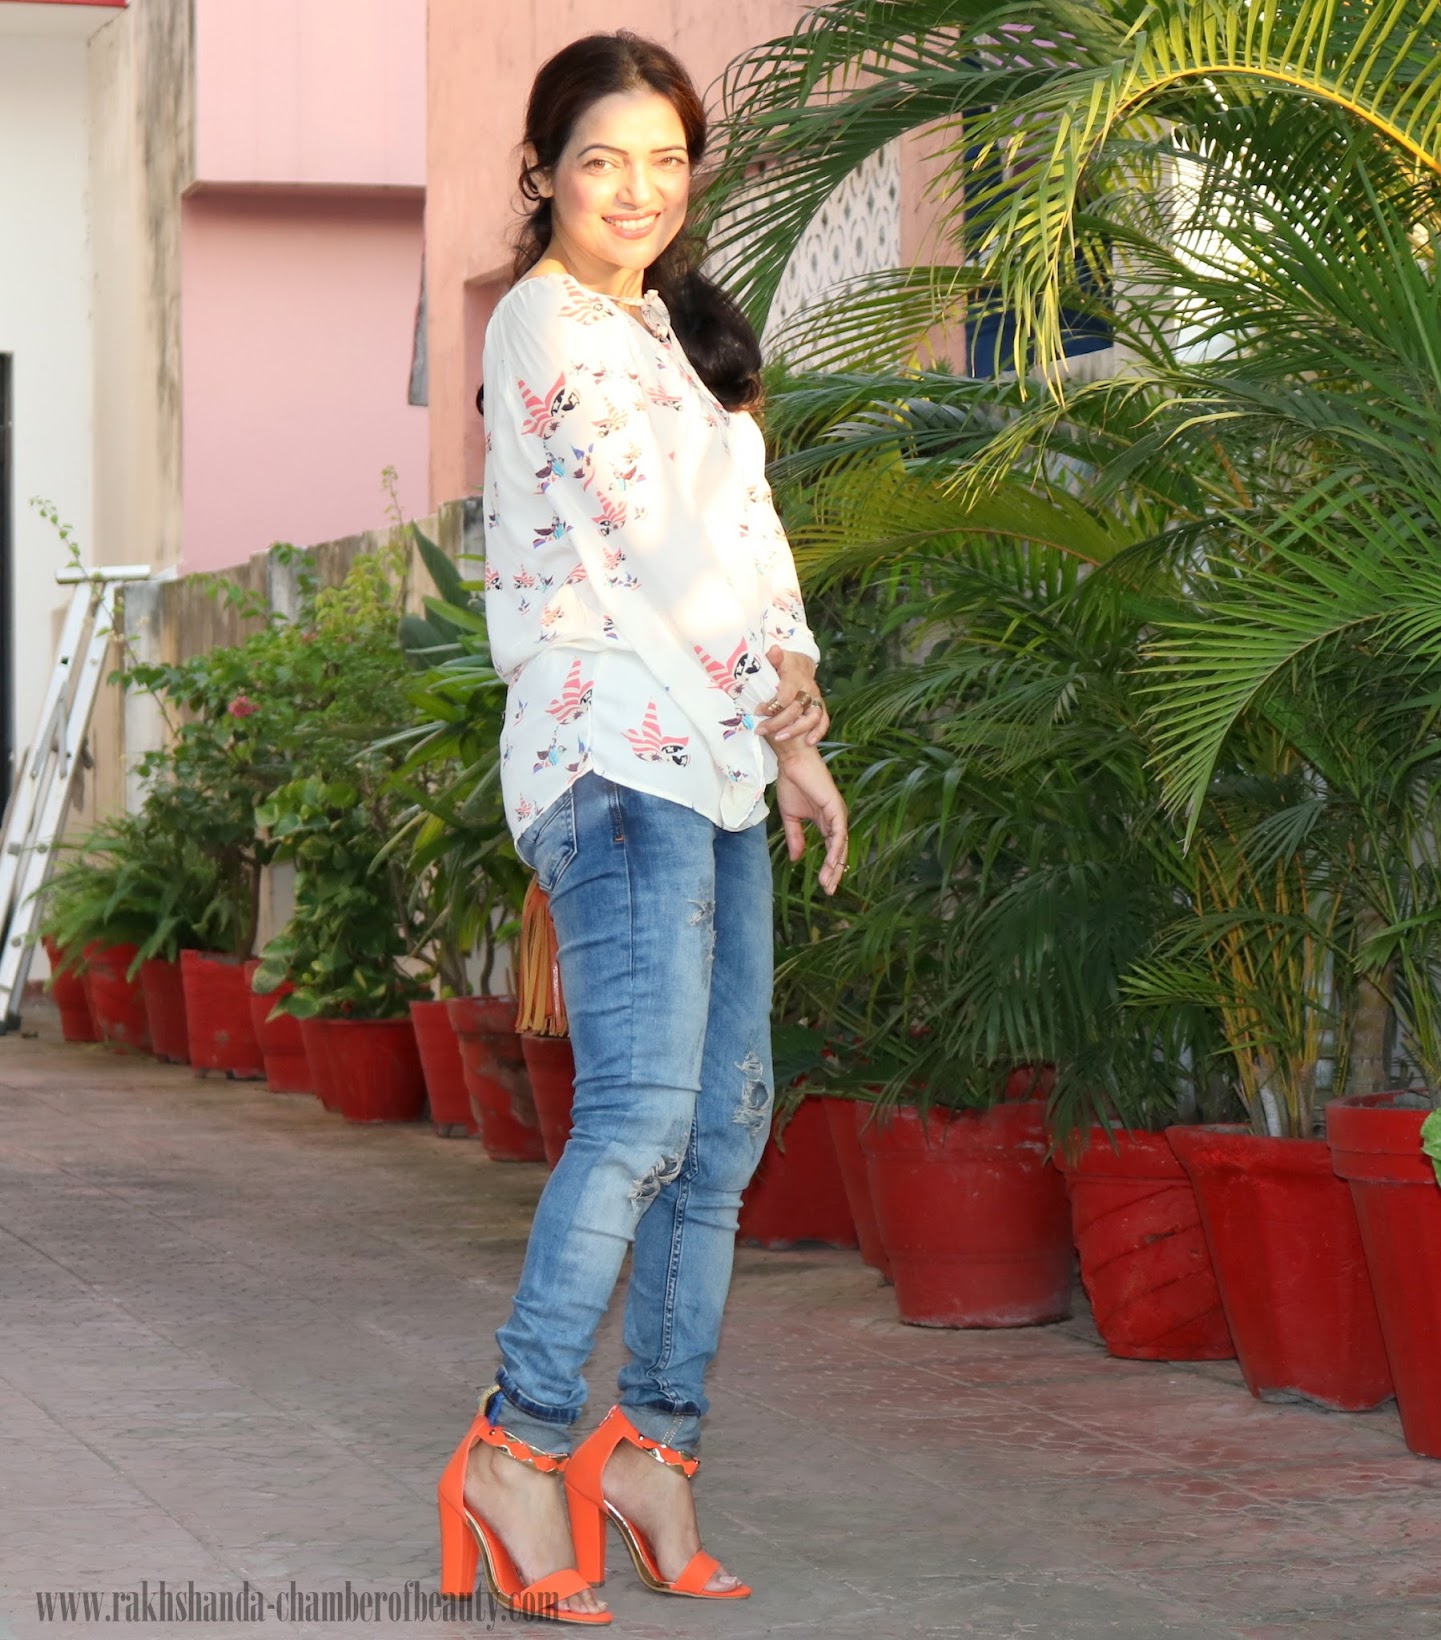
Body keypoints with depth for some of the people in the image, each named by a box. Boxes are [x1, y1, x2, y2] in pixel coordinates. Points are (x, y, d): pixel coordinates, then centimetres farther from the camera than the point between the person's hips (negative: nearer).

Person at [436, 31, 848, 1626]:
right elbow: (653, 536, -11)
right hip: (613, 747, -9)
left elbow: (747, 544, 20)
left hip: (709, 753, 9)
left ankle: (653, 1443, 9)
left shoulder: (664, 325, 23)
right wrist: (781, 690, 0)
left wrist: (791, 741, 10)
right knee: (643, 1109, -17)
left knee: (724, 1113, 4)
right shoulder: (547, 322, -5)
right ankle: (522, 1444, -12)